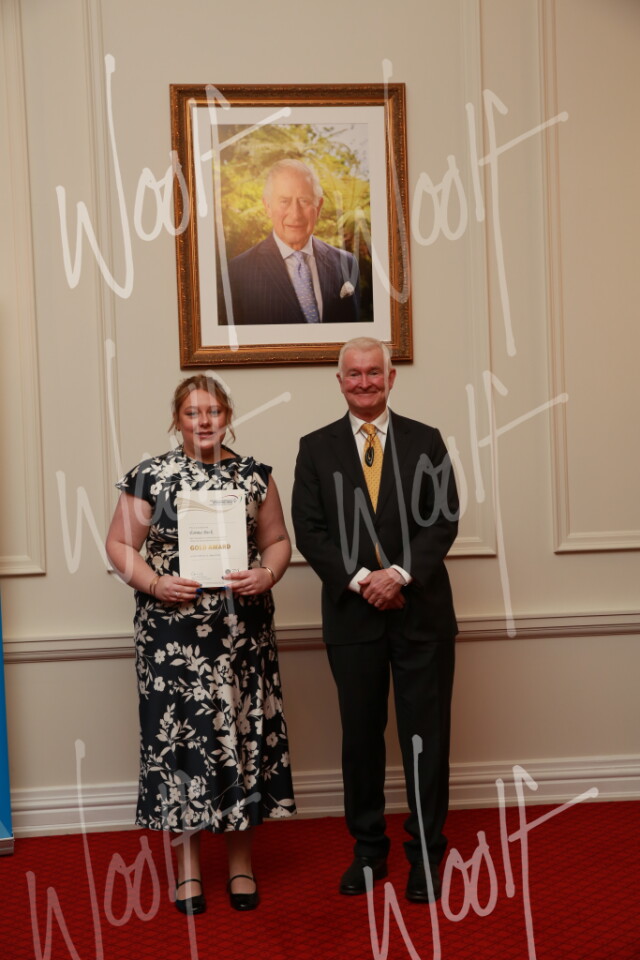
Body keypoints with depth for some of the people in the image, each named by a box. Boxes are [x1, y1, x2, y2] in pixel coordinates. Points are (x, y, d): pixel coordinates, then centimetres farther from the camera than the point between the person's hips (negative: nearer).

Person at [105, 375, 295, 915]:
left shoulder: (255, 476, 4)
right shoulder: (149, 477, 0)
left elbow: (278, 540, 9)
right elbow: (120, 544, 2)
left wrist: (267, 575, -10)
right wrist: (155, 584, -13)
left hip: (243, 632, 2)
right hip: (172, 632, -1)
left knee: (245, 732, 7)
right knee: (178, 733, 5)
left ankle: (242, 861, 26)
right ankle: (188, 866, 24)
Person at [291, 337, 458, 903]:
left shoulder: (426, 442, 6)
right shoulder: (316, 448, 6)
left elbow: (444, 520, -2)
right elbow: (309, 530, -1)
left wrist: (400, 574, -15)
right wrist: (360, 578, -13)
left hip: (421, 611, 0)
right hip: (352, 614, 1)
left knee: (426, 737, 6)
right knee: (361, 737, 11)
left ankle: (425, 855, 22)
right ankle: (368, 850, 28)